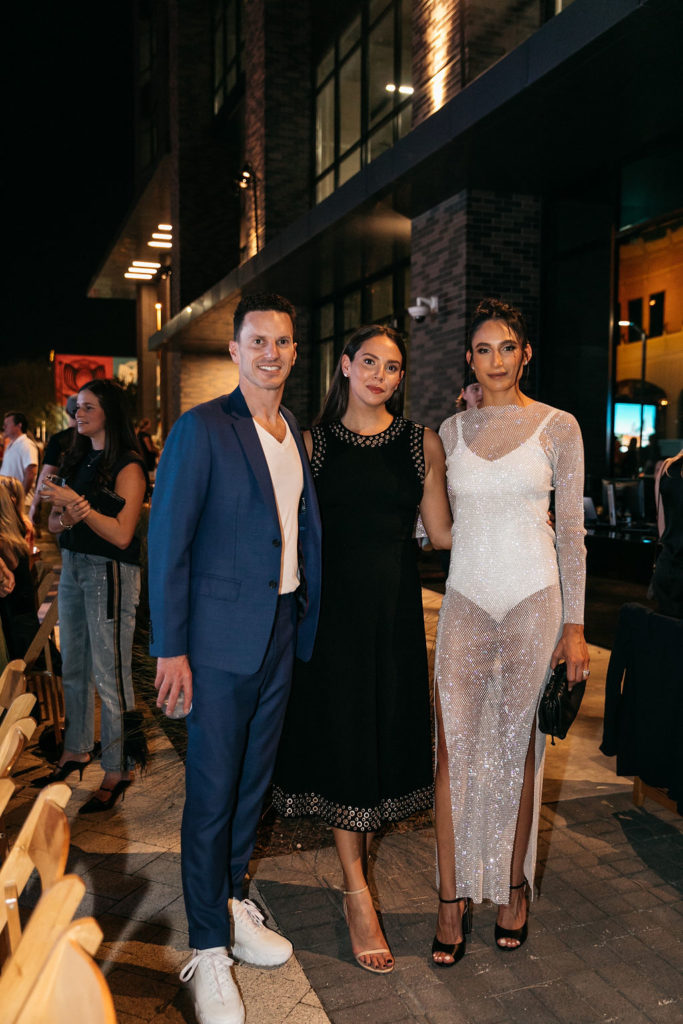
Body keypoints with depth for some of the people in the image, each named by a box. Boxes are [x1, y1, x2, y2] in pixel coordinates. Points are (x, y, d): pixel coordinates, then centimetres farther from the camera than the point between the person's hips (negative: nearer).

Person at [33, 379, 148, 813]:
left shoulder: (128, 467, -10)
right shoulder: (78, 460, 13)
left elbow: (121, 534, -17)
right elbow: (53, 524, 13)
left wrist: (79, 503, -19)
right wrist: (65, 516, -9)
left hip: (110, 572, -8)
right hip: (72, 567, 8)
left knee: (110, 674, -3)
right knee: (73, 668, 16)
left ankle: (118, 770, 7)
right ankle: (76, 752, 31)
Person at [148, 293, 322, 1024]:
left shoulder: (296, 434, 10)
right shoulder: (203, 428, -10)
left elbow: (303, 530, 12)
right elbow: (168, 542, -13)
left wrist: (306, 622, 7)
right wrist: (170, 648, -15)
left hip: (281, 630, 7)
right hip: (221, 635, -6)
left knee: (254, 778, 18)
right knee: (211, 792, 4)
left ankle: (232, 903, 38)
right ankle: (207, 950, 20)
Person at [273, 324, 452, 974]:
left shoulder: (421, 443, 4)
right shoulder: (314, 442, 3)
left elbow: (442, 534, 2)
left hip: (396, 607, 2)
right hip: (334, 605, -1)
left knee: (386, 731, 11)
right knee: (341, 735, 2)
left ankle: (360, 851, 36)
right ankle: (358, 895, 14)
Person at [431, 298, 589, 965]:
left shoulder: (558, 427, 1)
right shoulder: (451, 430, 8)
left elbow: (571, 531, 0)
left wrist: (574, 624, -3)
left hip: (534, 598, -2)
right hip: (465, 598, 2)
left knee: (518, 746, 8)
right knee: (454, 748, -1)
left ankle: (514, 885, 28)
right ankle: (453, 896, 14)